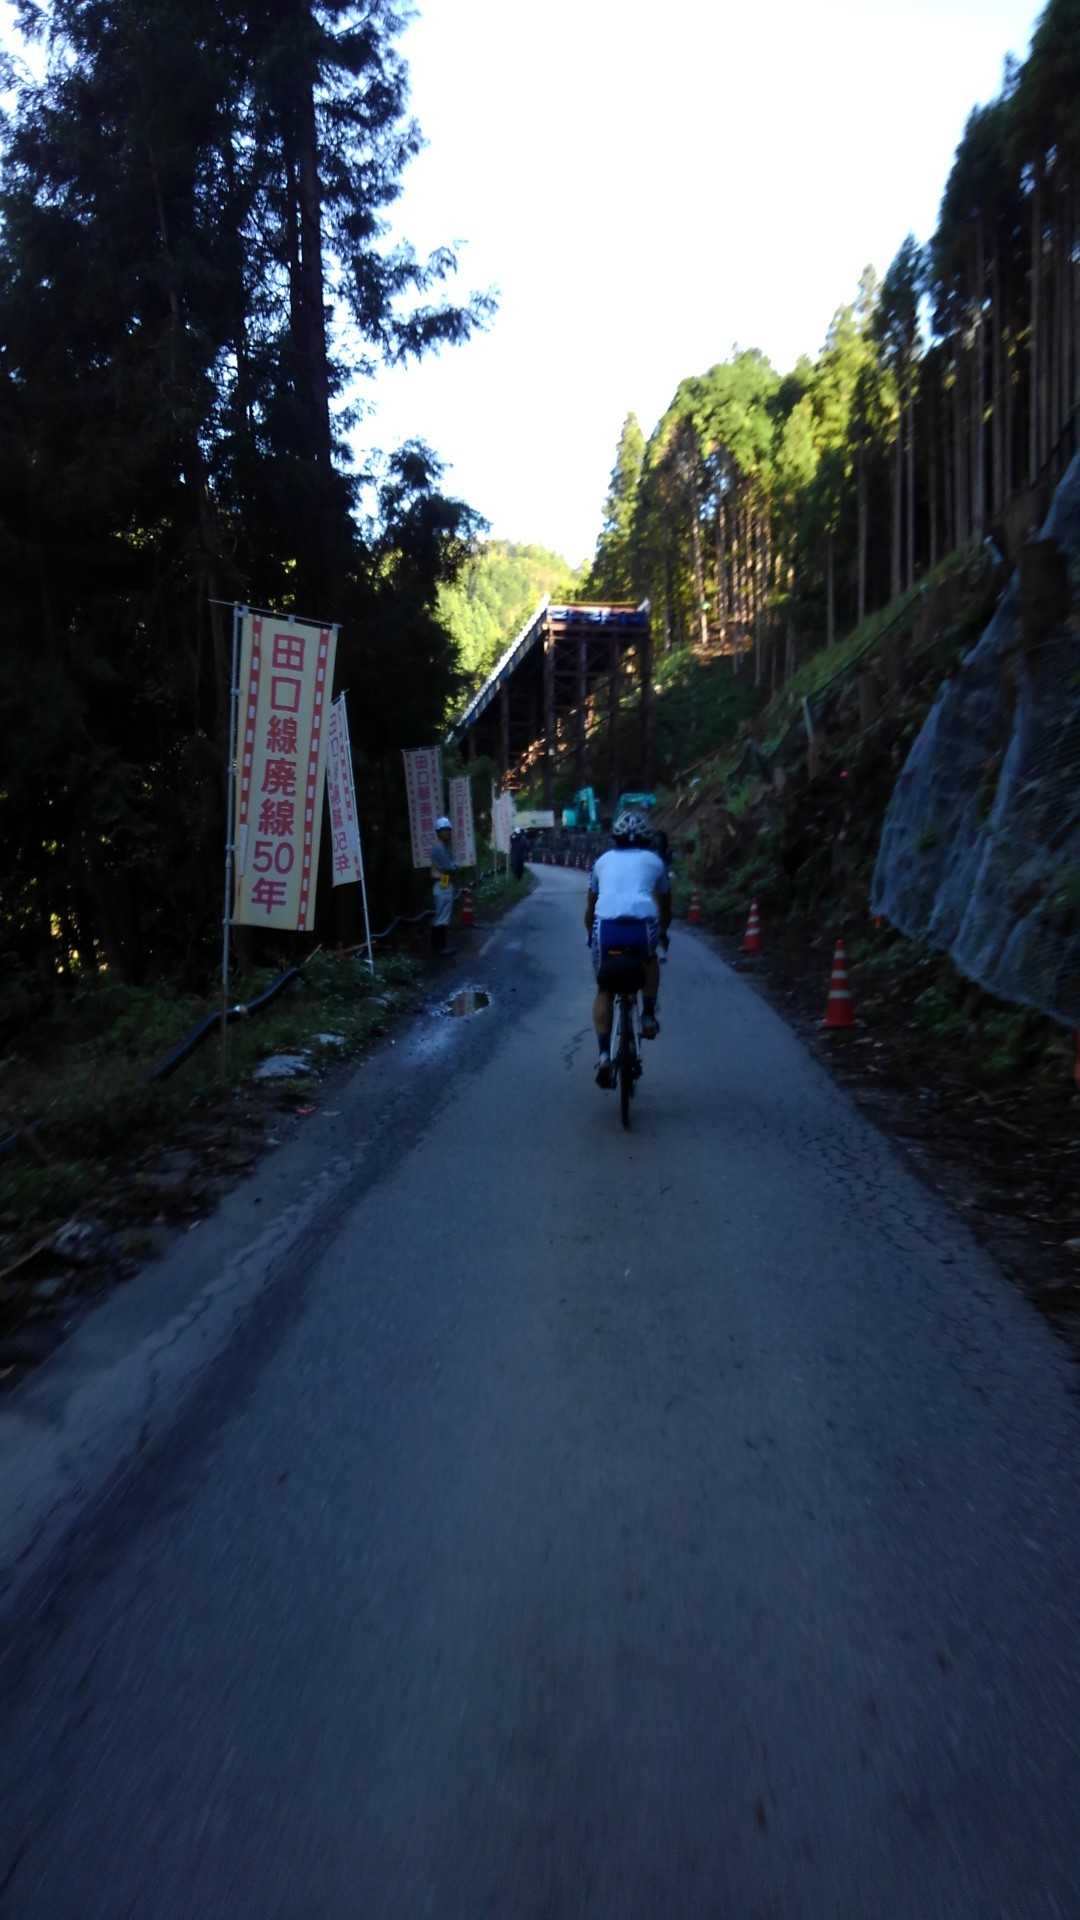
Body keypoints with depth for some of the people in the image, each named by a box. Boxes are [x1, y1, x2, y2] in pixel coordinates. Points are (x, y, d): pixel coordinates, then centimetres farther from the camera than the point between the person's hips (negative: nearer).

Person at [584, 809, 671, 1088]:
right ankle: (648, 1016, 22)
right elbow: (665, 907, 34)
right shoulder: (654, 861, 23)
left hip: (606, 927, 1)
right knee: (650, 961, 35)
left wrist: (591, 937, 48)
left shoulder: (603, 861, 26)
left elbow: (589, 910, 31)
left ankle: (604, 1056, 5)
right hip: (643, 925, 0)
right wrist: (663, 933, 52)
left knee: (604, 992, 18)